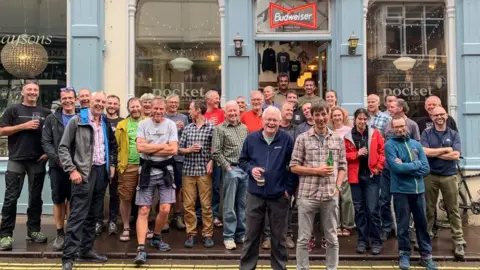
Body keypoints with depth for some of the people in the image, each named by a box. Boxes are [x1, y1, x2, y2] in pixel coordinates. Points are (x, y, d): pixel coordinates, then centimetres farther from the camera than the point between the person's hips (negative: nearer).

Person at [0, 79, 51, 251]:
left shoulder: (45, 113, 11)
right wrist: (24, 126, -12)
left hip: (38, 161, 2)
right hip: (16, 160, -2)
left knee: (36, 197, 8)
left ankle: (33, 230, 18)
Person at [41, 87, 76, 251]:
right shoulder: (51, 119, 7)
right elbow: (46, 142, 1)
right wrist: (58, 159, -12)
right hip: (57, 166, 1)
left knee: (72, 199, 6)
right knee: (58, 200, 7)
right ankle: (60, 234, 17)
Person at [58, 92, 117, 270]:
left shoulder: (106, 124, 13)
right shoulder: (77, 121, -4)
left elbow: (112, 146, 24)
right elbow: (63, 147, -7)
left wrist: (112, 164, 12)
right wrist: (72, 170, -14)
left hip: (102, 172, 6)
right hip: (84, 173, -6)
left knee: (92, 214, 13)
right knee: (78, 215, -7)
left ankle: (86, 250, 23)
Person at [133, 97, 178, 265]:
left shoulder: (171, 125, 0)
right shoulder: (143, 124, 0)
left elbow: (173, 150, -10)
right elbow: (140, 147, -13)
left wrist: (150, 149, -10)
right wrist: (162, 145, -11)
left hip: (165, 170, 1)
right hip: (147, 170, 0)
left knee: (165, 210, -1)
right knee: (143, 211, -2)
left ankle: (156, 238, 26)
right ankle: (141, 249, -1)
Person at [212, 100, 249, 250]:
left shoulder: (244, 128, 14)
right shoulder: (220, 129, -2)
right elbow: (216, 152, -6)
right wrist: (227, 167, -9)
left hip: (245, 169, 5)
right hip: (231, 169, -5)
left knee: (243, 205, 11)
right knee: (229, 206, -1)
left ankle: (241, 234, 21)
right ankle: (228, 237, 8)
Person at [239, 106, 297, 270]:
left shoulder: (287, 140, -4)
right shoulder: (251, 138, 1)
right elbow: (242, 160, 11)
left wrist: (290, 189, -5)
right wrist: (250, 169, -10)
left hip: (279, 195, -1)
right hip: (255, 194, 1)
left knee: (278, 236, 13)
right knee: (251, 235, 10)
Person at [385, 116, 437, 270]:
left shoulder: (416, 144, 7)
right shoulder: (390, 145, -6)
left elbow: (426, 168, -1)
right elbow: (396, 167, -20)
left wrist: (405, 167, -14)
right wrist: (416, 164, -8)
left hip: (418, 190, 4)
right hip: (400, 191, -4)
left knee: (422, 223, 12)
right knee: (403, 225, 7)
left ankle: (426, 255, 24)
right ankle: (404, 254, 22)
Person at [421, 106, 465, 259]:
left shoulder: (454, 134, 4)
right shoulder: (426, 134, 2)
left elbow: (455, 155, -10)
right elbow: (424, 152, -14)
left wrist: (434, 153, -10)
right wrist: (446, 150, -10)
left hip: (449, 176, 0)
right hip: (430, 176, 0)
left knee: (453, 210, 4)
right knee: (429, 209, 9)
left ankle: (458, 242, 10)